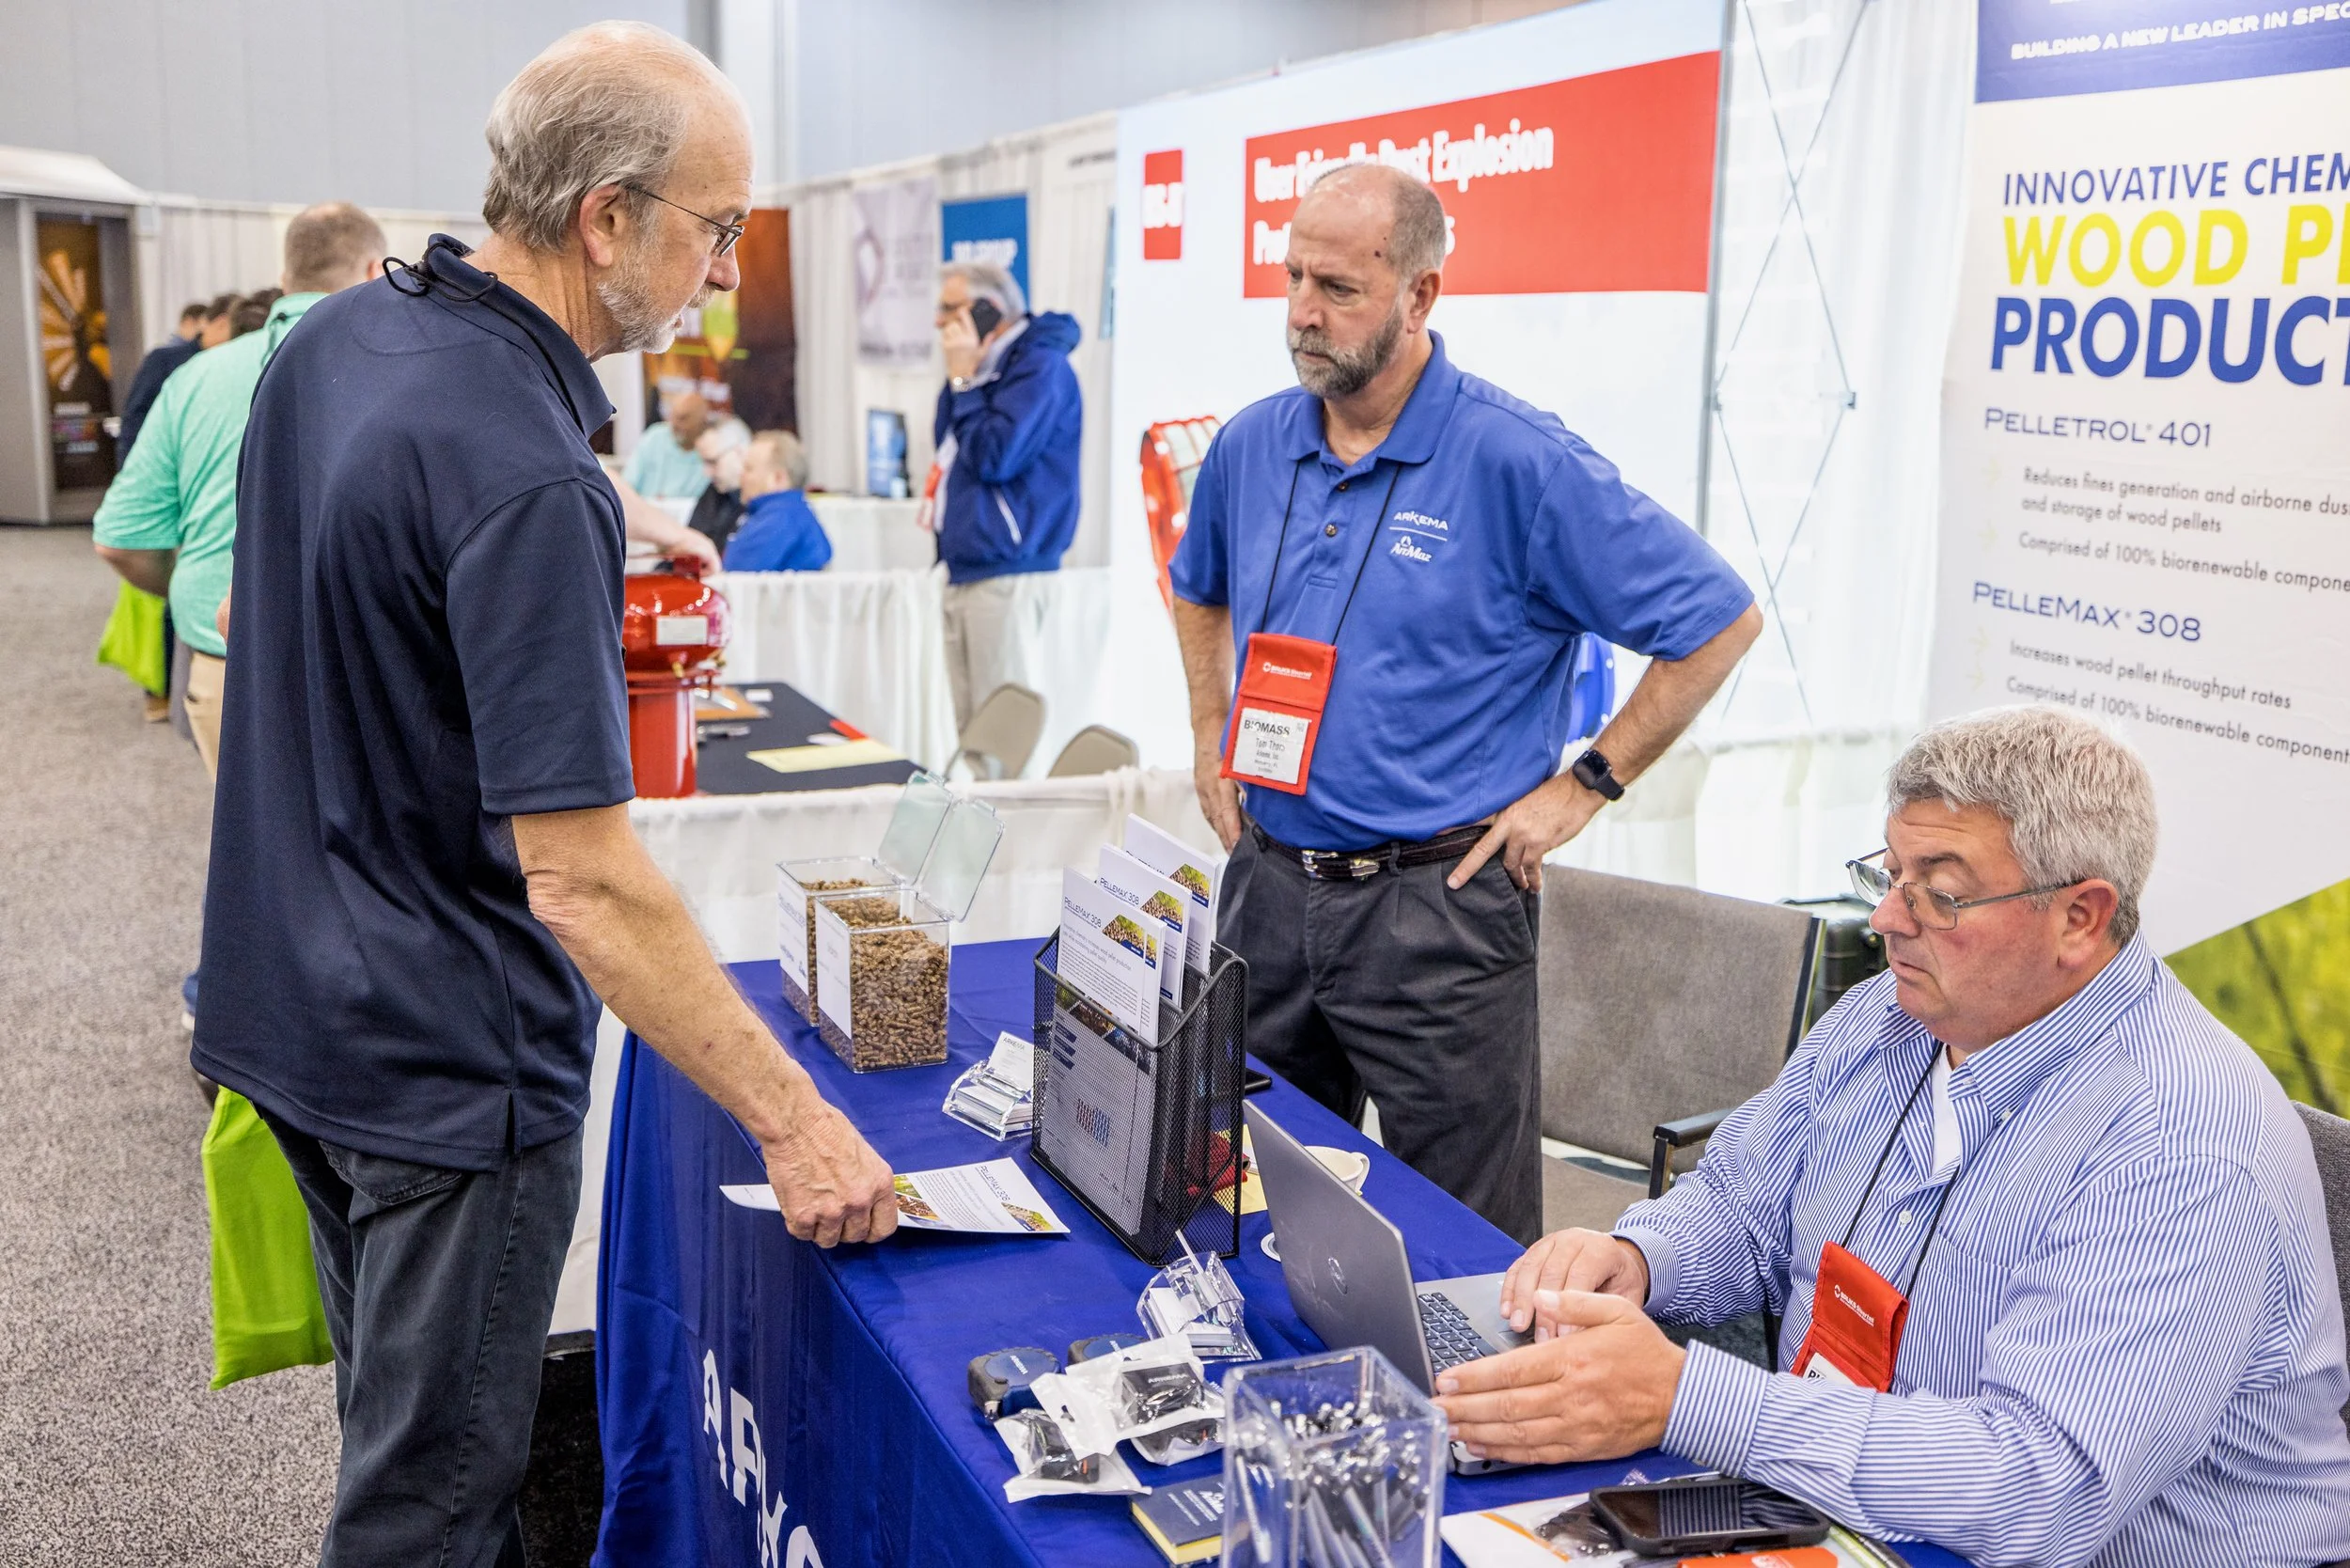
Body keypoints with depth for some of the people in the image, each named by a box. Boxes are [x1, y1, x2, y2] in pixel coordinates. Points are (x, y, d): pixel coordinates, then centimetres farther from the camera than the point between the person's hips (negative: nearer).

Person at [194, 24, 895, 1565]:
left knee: (403, 1413, 26)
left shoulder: (331, 340, 0)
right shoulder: (529, 481, -29)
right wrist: (796, 1122, -25)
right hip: (449, 1063, -9)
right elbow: (583, 881, -30)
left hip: (299, 1003, 9)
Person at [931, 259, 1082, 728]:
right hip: (965, 571, 10)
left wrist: (964, 380, -8)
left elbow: (995, 457, -18)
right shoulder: (990, 365, 18)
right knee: (973, 733, 11)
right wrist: (962, 377, 5)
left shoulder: (1039, 365, -11)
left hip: (1005, 573, -9)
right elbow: (945, 442, 17)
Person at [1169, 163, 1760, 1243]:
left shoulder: (1519, 463, -13)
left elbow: (1719, 622, -10)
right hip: (1268, 885, 6)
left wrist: (1584, 786, -8)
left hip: (1438, 905, -5)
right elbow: (1198, 592, 27)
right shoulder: (1251, 447, 5)